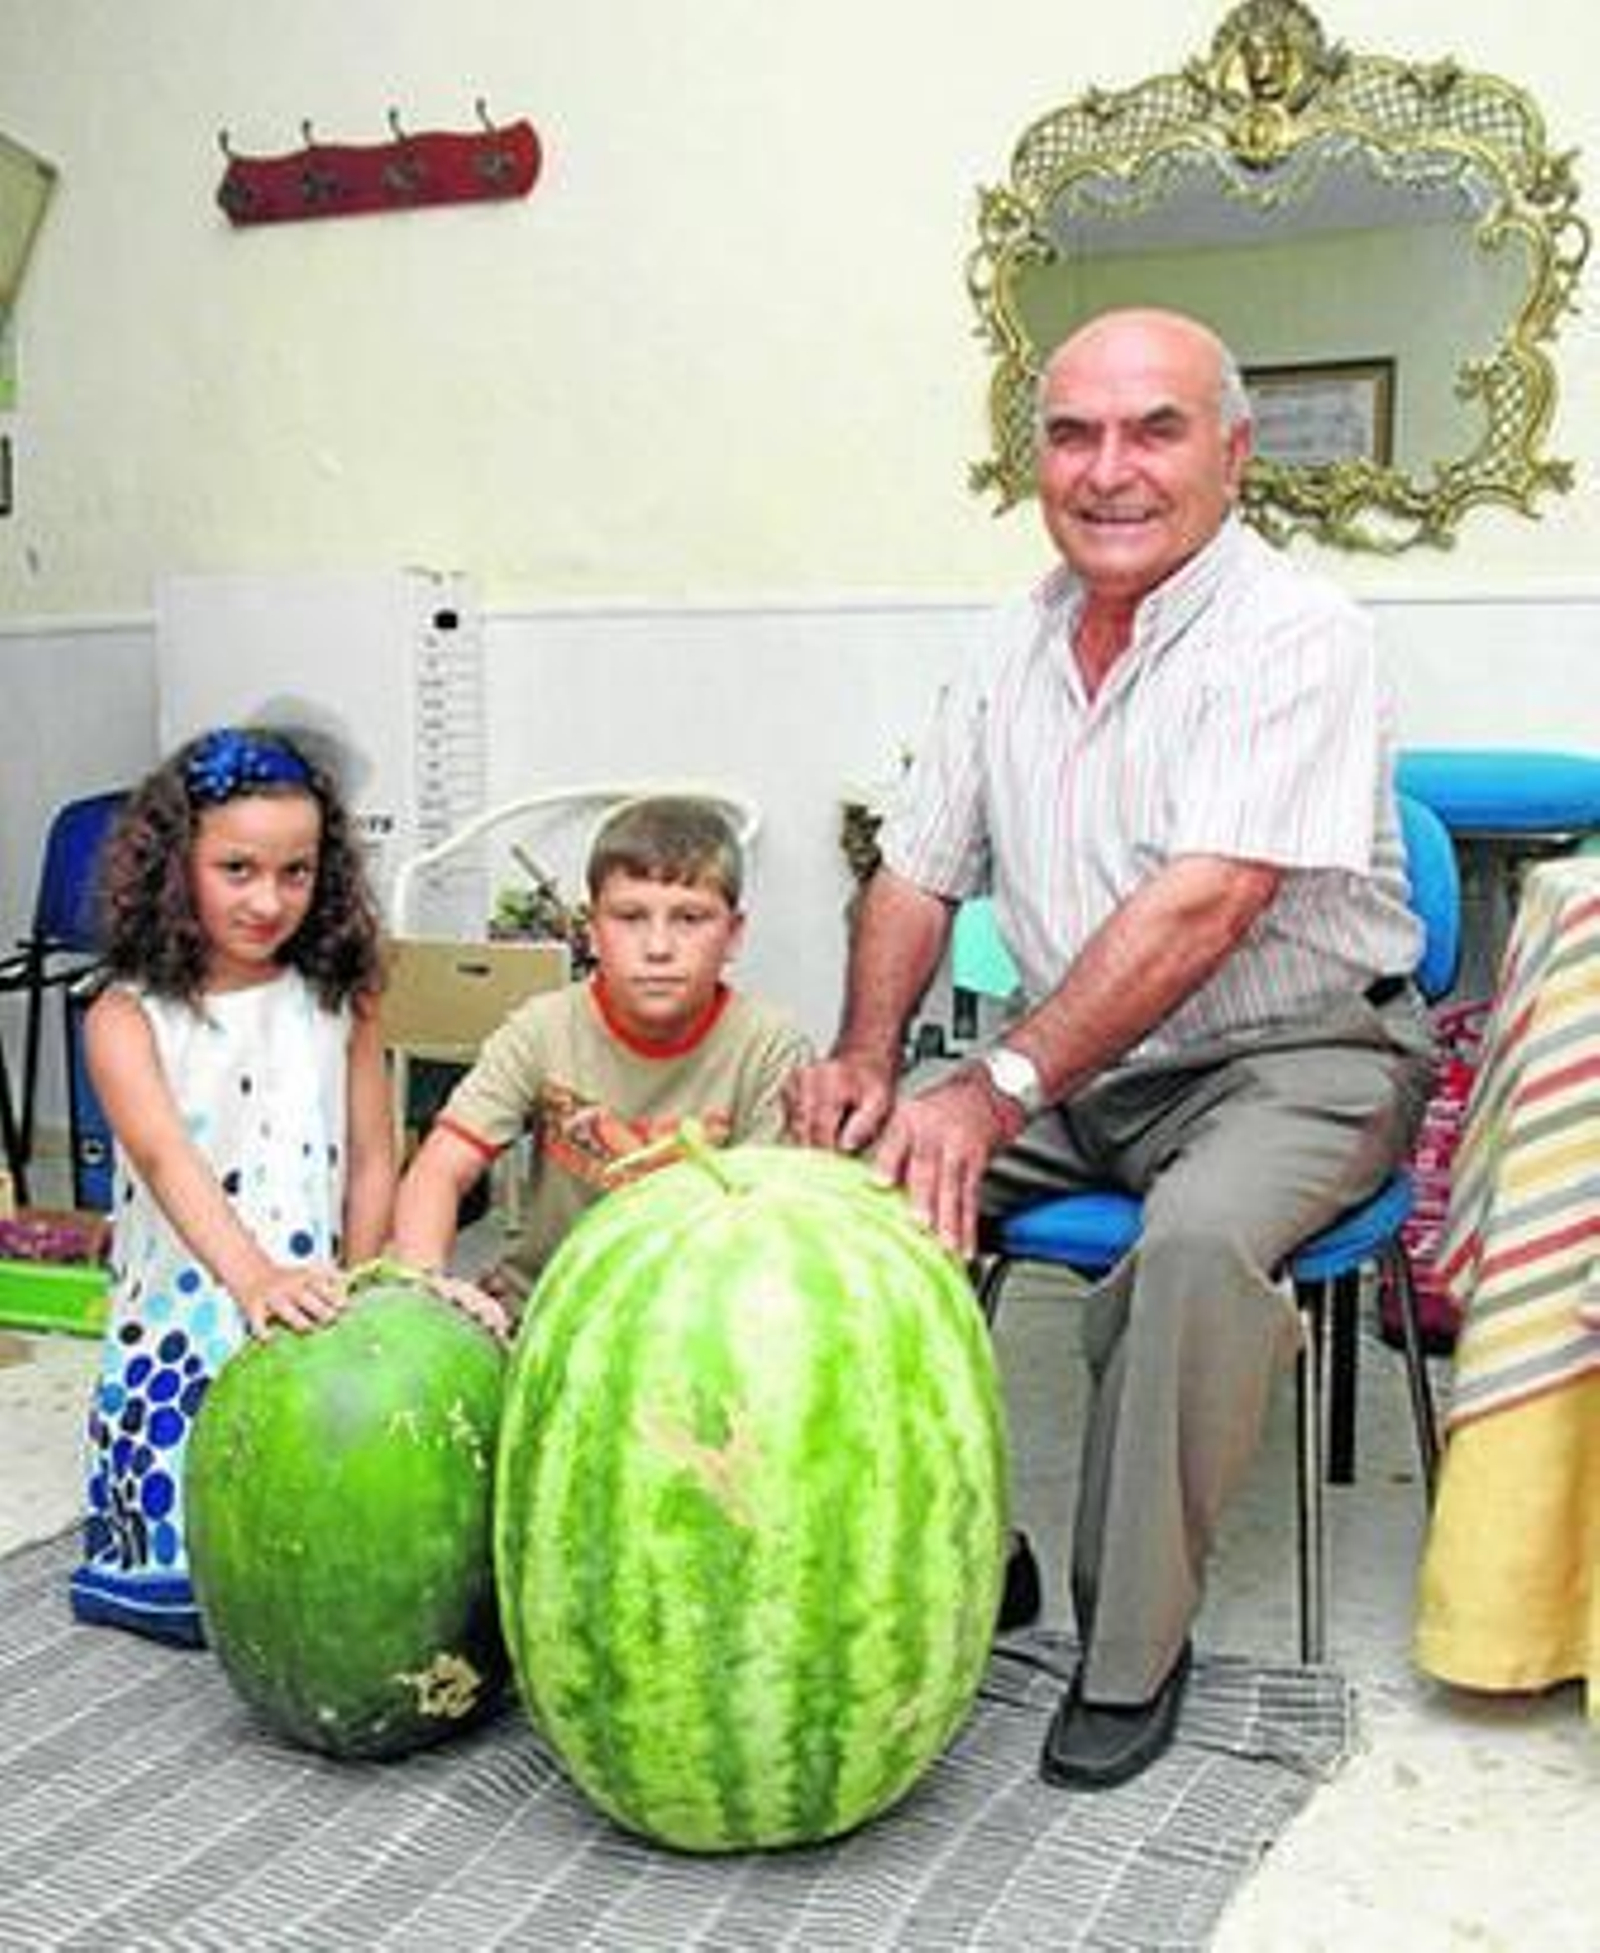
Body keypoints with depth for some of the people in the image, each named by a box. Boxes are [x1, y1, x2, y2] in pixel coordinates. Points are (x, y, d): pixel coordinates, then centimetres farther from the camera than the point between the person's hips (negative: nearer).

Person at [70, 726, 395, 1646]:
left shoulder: (341, 1001, 2)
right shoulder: (130, 1017, -8)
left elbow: (373, 1164, 3)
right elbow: (166, 1159, -25)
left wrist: (350, 1310, -6)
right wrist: (254, 1277, -41)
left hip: (312, 1322, 2)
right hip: (184, 1330, -2)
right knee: (196, 1573, 2)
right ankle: (128, 1572, 29)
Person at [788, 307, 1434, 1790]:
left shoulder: (1292, 637, -16)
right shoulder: (1022, 644, 6)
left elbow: (1201, 909, -27)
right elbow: (917, 874, 9)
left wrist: (997, 1092, -32)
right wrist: (865, 1058, -9)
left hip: (1291, 1055, -6)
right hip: (1078, 1069, 7)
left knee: (1199, 1236, -35)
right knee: (852, 1162, -11)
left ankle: (1132, 1653, -15)